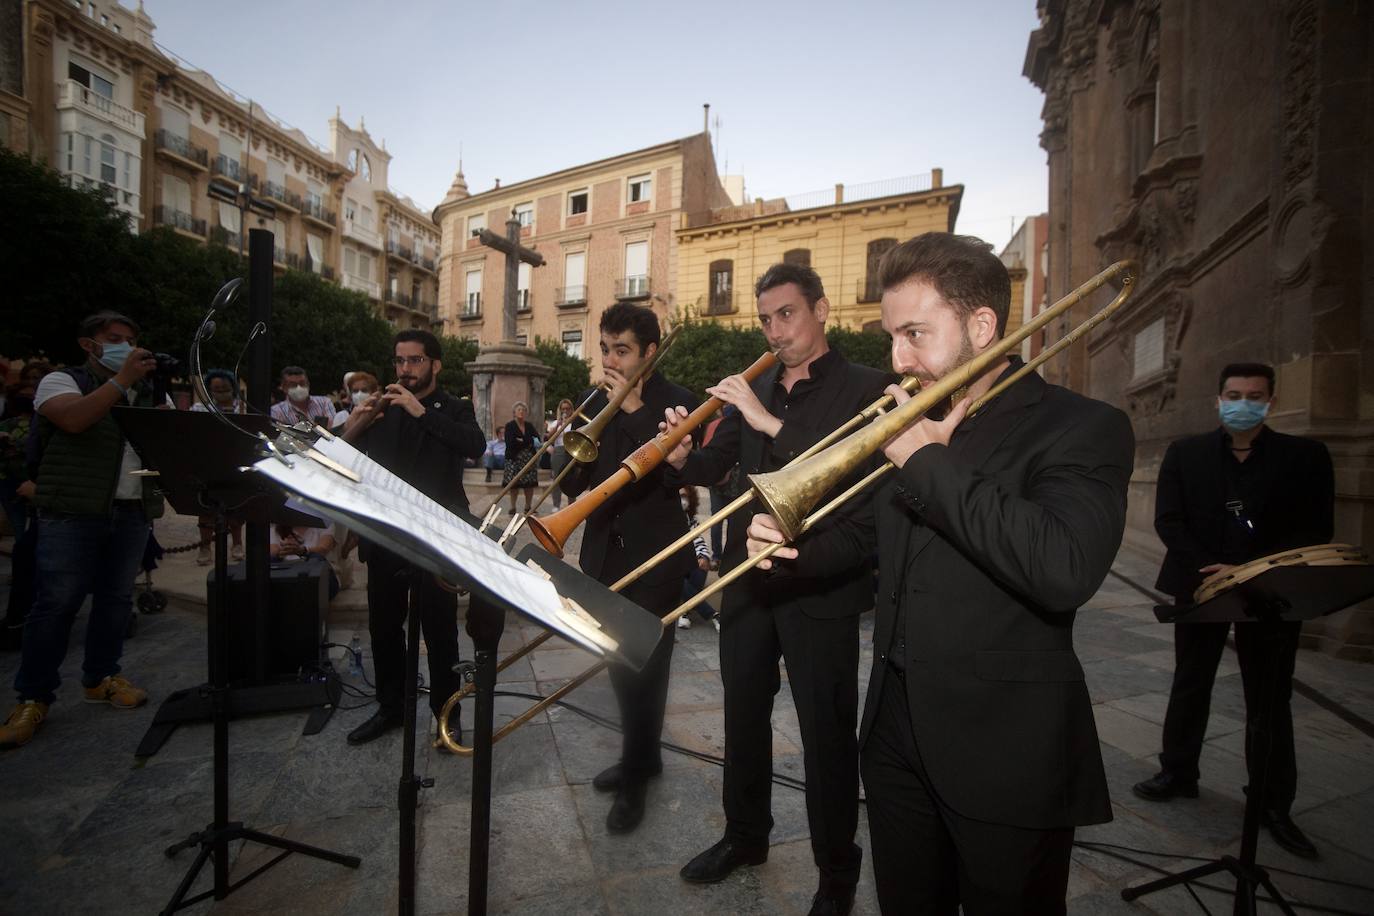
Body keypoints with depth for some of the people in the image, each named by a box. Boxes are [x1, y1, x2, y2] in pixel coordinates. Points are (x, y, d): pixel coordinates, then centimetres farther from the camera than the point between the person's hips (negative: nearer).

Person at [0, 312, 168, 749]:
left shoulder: (145, 393, 18)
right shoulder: (62, 381, 2)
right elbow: (73, 419, -19)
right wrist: (122, 380, -19)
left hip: (133, 512, 5)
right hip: (73, 512, -5)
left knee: (116, 597, 10)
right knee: (57, 602, -4)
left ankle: (101, 677, 23)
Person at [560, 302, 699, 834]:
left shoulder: (678, 403, -7)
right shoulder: (593, 403, 9)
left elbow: (673, 472, -22)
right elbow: (573, 483, 8)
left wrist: (634, 409, -21)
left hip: (654, 556, -5)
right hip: (605, 552, 6)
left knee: (645, 667, 3)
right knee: (620, 663, 16)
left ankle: (635, 776, 22)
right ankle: (641, 755, 37)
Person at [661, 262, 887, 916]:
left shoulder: (864, 388, -6)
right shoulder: (753, 391, 11)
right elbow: (714, 468, 10)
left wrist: (771, 422, -27)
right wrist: (681, 457, -12)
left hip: (821, 590, -5)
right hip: (747, 582, 6)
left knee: (826, 732, 7)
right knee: (743, 718, 19)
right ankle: (745, 835, 42)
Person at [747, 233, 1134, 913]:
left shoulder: (1083, 429, -13)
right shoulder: (911, 425, 6)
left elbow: (1064, 570, -31)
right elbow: (868, 532, 18)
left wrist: (930, 463, -23)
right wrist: (793, 549, -2)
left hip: (1008, 755, -5)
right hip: (895, 732, 6)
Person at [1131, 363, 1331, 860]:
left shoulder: (1306, 456, 0)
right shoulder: (1184, 452, 2)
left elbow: (1316, 532, -5)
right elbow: (1168, 520, -4)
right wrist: (1207, 569, -18)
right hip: (1199, 583, 1)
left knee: (1270, 699, 8)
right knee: (1189, 684, 12)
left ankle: (1274, 805, 21)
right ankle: (1178, 772, 27)